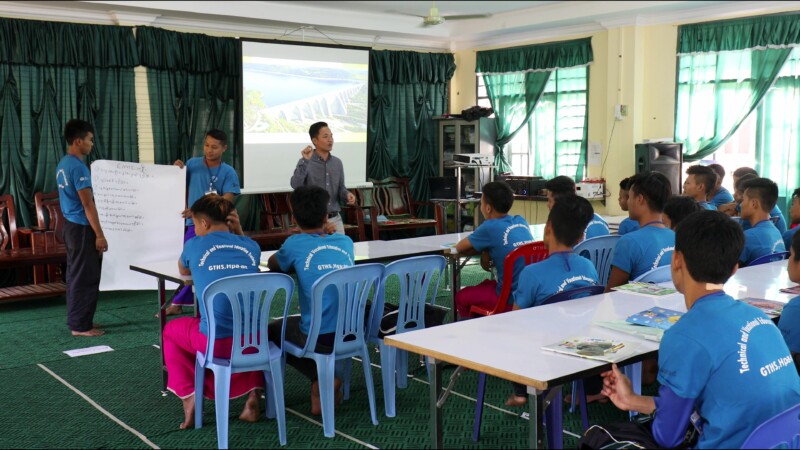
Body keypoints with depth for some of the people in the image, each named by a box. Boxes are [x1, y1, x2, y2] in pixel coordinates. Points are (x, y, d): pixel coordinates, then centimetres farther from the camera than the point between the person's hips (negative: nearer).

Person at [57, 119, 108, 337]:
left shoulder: (62, 164, 12)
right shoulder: (79, 167, -18)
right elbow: (88, 205, -20)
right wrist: (99, 235, -18)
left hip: (71, 225, 10)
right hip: (82, 228, -10)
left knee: (75, 275, 14)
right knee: (85, 278, -3)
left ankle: (76, 320, 21)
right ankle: (80, 325, 2)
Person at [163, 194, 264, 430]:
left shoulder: (194, 245, 1)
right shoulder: (252, 246, 7)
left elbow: (183, 271, 23)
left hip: (216, 342, -2)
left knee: (171, 330, 29)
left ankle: (190, 399, 14)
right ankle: (254, 395, 20)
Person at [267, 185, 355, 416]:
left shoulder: (295, 244, -5)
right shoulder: (345, 241, 7)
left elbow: (273, 265, 16)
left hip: (320, 337, -5)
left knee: (271, 331, 25)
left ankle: (321, 378, 7)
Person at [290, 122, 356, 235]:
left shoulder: (337, 162, 9)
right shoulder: (305, 162, -7)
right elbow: (295, 185, -22)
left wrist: (347, 195, -8)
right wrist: (305, 161, -28)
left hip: (335, 219, 5)